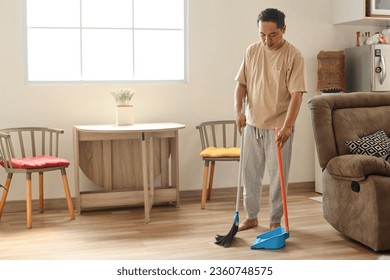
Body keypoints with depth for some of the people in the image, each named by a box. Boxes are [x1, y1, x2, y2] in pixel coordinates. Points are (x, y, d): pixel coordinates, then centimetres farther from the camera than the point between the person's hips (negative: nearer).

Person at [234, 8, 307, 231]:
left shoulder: (294, 56, -14)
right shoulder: (252, 51, 2)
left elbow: (297, 95, -19)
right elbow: (242, 83, 8)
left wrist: (287, 126, -29)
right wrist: (239, 110, -8)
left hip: (278, 127, -4)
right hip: (253, 124, 5)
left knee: (278, 175, 4)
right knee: (250, 173, 11)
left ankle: (275, 221, 18)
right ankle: (251, 217, 26)